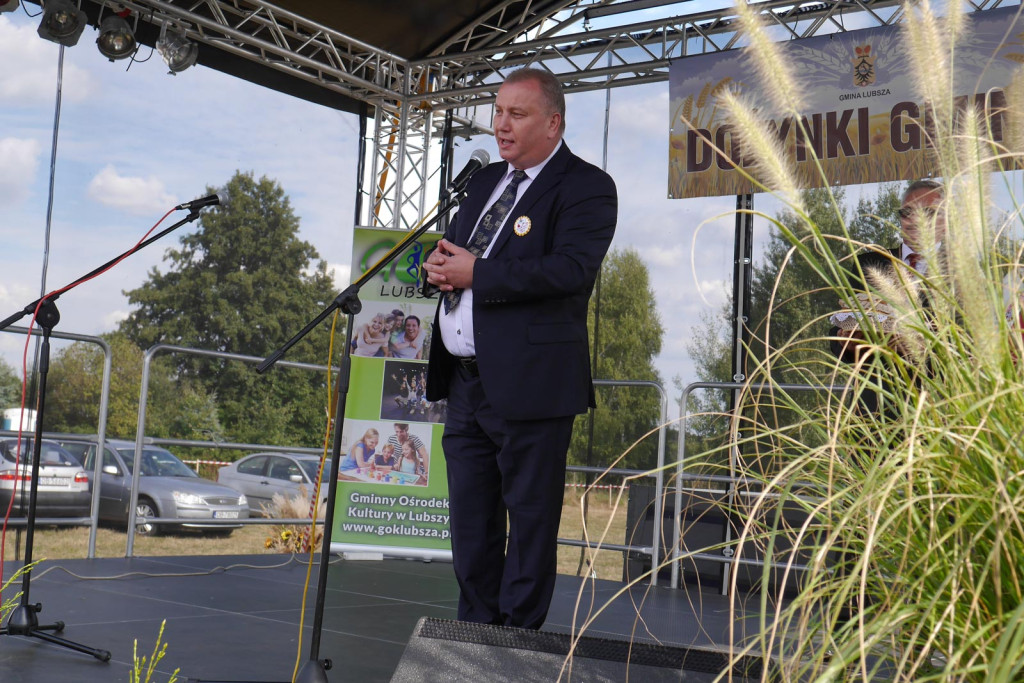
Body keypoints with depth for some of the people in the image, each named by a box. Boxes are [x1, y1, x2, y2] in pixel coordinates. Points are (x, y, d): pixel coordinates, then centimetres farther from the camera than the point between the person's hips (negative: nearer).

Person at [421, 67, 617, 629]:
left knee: (530, 523, 1)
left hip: (528, 386, -8)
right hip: (465, 382, 8)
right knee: (469, 521, 15)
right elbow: (454, 250, 24)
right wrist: (441, 262, -1)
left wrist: (475, 273, -20)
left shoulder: (585, 187, -7)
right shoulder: (485, 181, 19)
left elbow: (571, 268, -22)